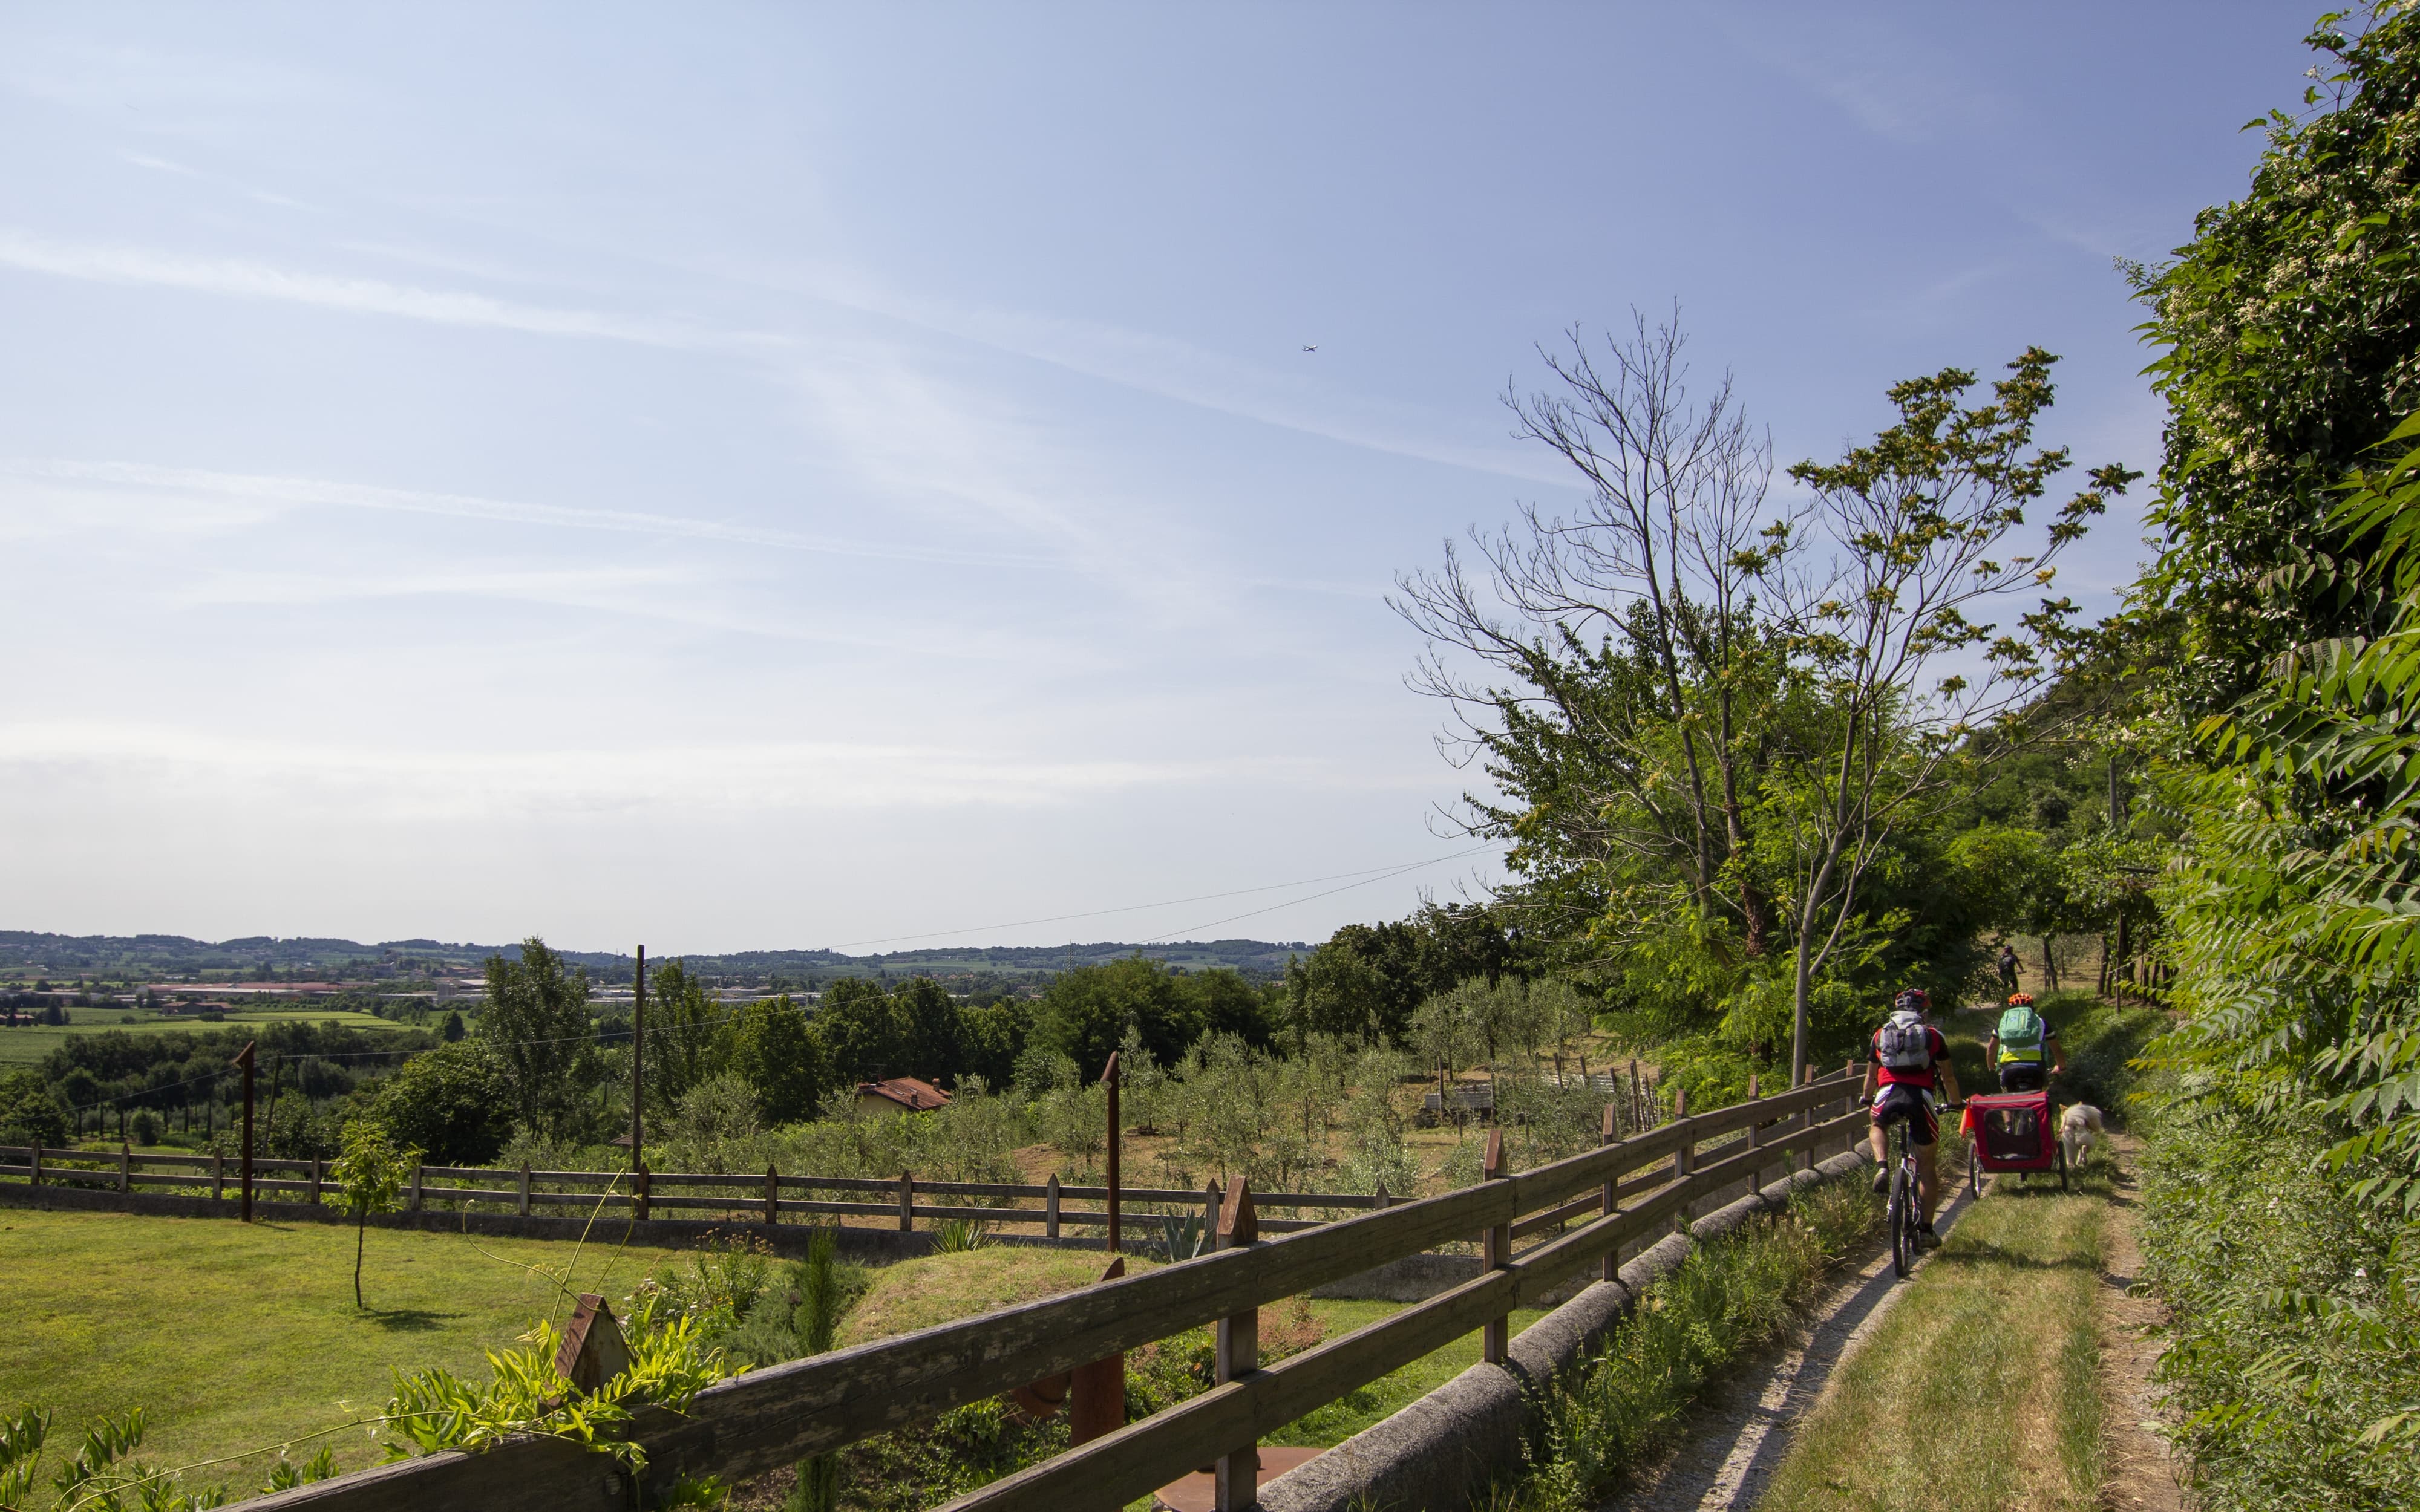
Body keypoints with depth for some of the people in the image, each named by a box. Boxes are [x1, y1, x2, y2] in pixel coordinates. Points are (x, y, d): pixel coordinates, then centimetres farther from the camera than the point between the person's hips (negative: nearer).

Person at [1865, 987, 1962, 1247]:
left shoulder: (1881, 1034, 21)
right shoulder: (1933, 1035, 17)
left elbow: (1871, 1075, 30)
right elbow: (1948, 1075, 21)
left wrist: (1866, 1098, 48)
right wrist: (1956, 1102, 38)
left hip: (1889, 1095, 1)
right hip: (1921, 1097, 0)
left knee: (1877, 1126, 35)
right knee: (1926, 1166, 13)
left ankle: (1882, 1166, 5)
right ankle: (1926, 1228, 12)